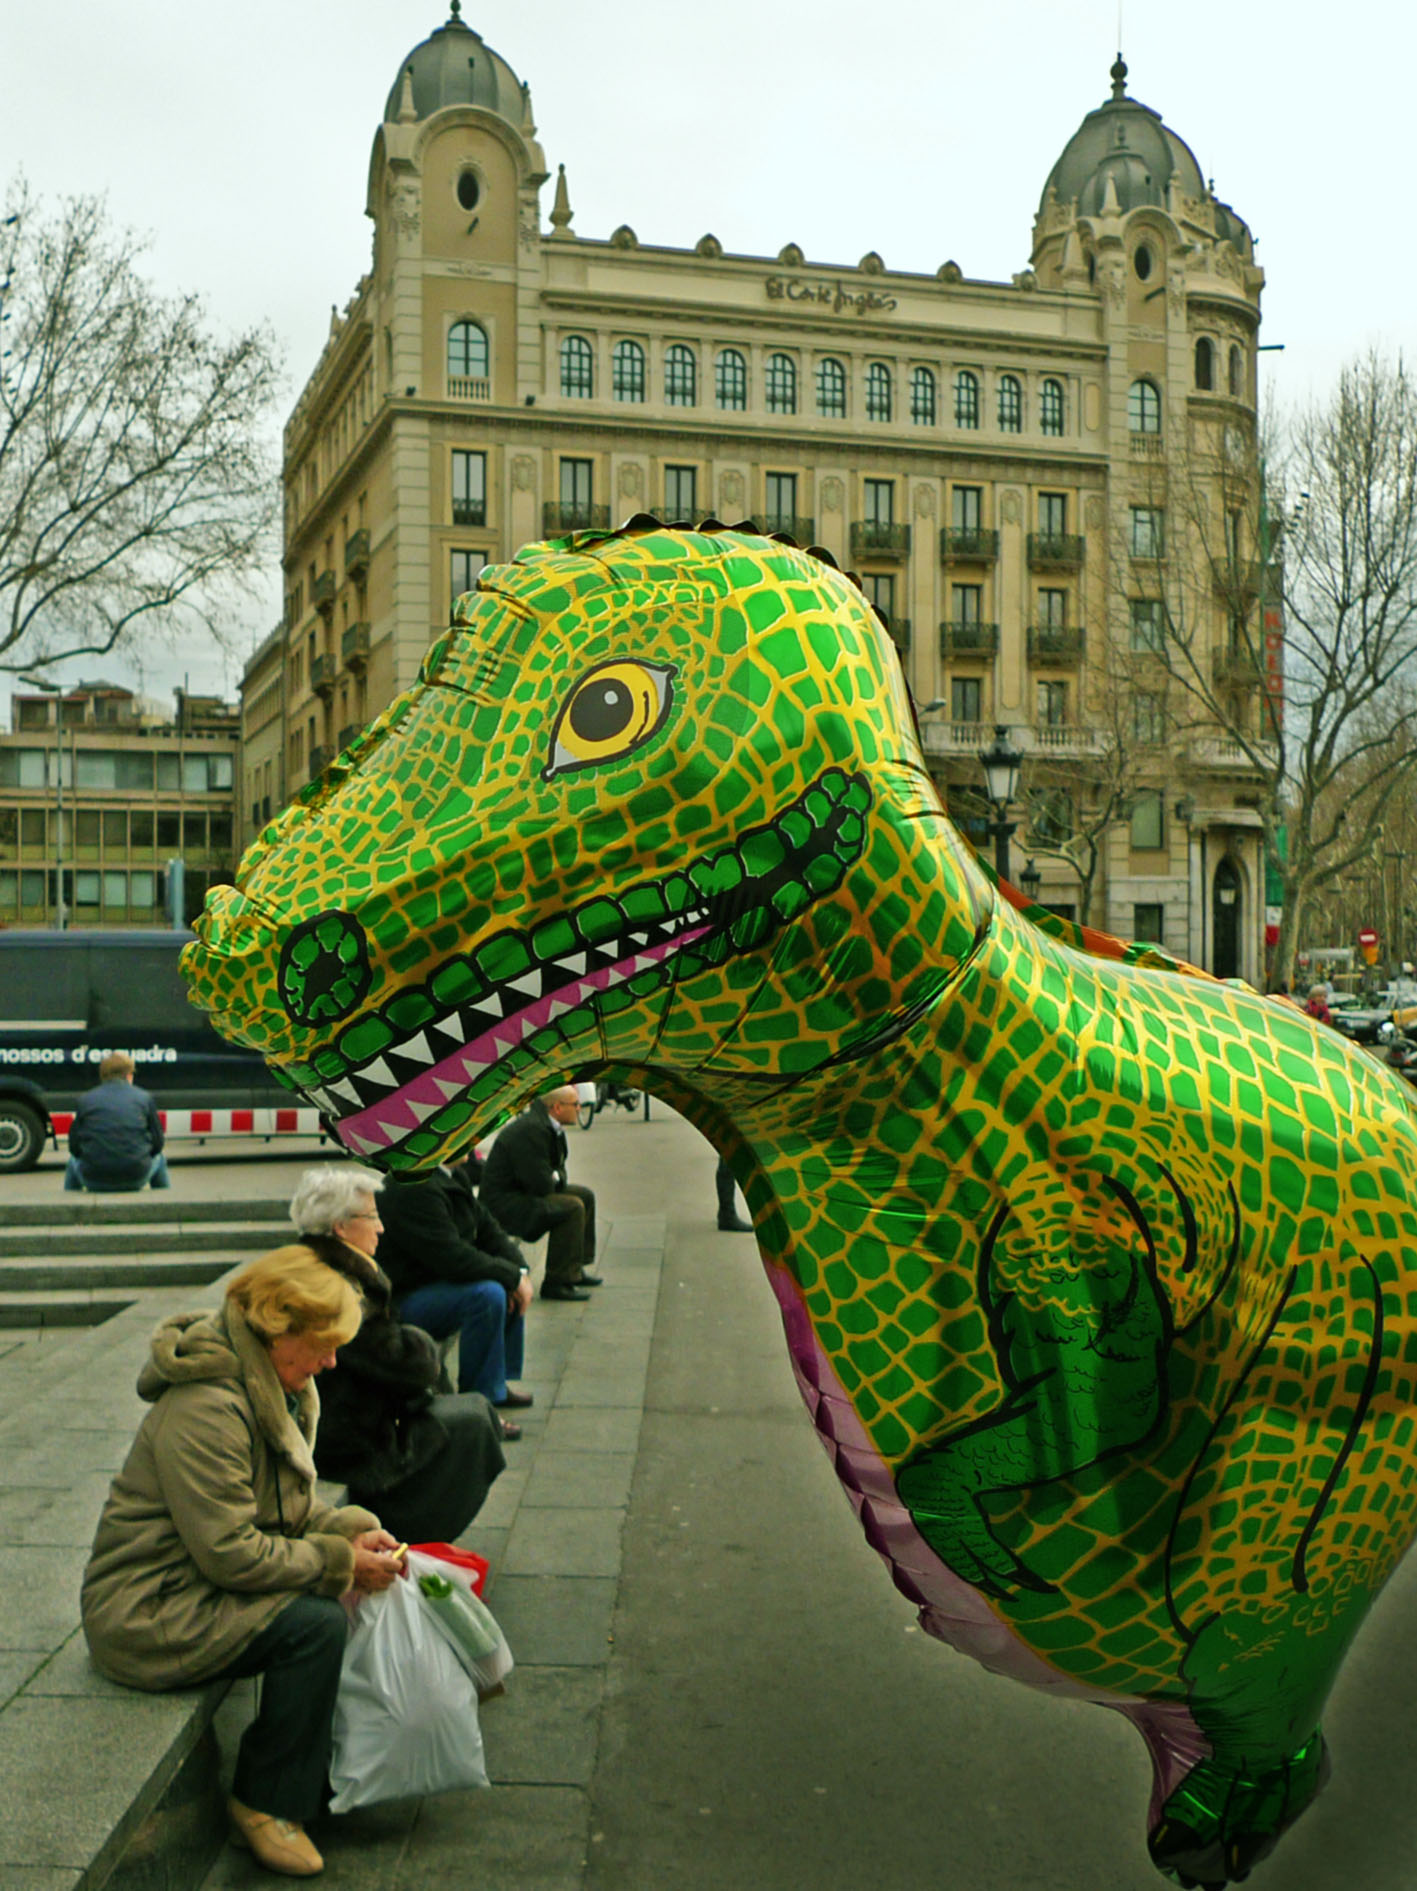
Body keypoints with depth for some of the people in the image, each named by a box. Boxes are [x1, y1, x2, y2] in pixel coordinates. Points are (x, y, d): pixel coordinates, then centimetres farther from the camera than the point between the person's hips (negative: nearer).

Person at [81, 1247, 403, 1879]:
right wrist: (341, 1560, -20)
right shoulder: (205, 1410, -26)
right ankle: (265, 1804, -6)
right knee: (315, 1622, -23)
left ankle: (326, 1766, 14)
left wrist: (352, 1529, -4)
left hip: (199, 1584, 10)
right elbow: (231, 1553, -27)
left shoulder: (271, 1388, 5)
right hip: (144, 1614, -10)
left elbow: (284, 1507, 14)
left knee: (342, 1593, -2)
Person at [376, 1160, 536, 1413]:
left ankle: (499, 1382, 19)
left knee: (512, 1286, 13)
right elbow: (453, 1257, -30)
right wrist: (513, 1275, -20)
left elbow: (487, 1229, 12)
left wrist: (521, 1270, -5)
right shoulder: (413, 1190, -25)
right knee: (486, 1295, -30)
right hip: (403, 1299, -11)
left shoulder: (455, 1177, 7)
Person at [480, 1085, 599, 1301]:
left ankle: (576, 1268, 24)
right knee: (572, 1207, -25)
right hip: (503, 1204, -11)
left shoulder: (549, 1125, 7)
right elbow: (541, 1184, -28)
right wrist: (556, 1178, -6)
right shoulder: (531, 1130, -25)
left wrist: (555, 1178, -7)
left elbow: (558, 1171, 16)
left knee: (585, 1195, 16)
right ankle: (558, 1282, -19)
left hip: (524, 1192, 11)